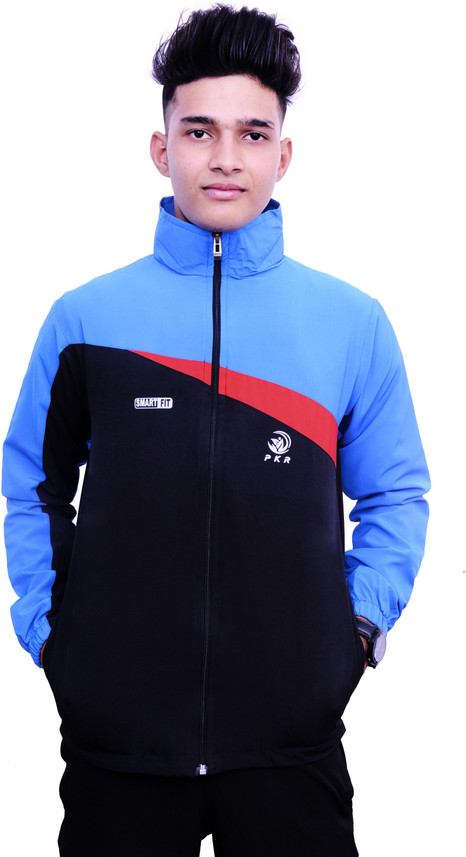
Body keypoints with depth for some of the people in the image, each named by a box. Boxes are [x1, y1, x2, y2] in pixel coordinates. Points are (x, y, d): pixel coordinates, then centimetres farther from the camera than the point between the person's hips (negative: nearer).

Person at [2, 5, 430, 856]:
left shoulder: (352, 322, 3)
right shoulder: (84, 318, 2)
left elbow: (395, 495, 11)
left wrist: (363, 622, 0)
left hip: (291, 735, 0)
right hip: (116, 728, 0)